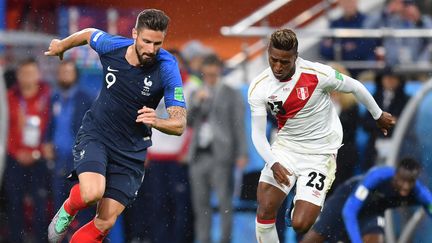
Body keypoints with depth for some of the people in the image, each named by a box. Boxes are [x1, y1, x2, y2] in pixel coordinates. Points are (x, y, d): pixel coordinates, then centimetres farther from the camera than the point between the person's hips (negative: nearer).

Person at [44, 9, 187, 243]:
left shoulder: (167, 68, -20)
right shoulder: (111, 46, -15)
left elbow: (179, 124, -21)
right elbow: (89, 34, 10)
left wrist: (157, 121, -43)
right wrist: (62, 45, 29)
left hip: (131, 151, 0)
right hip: (95, 134, 0)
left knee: (105, 223, -3)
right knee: (92, 193, -27)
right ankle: (68, 208, 8)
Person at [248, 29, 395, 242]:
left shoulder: (317, 74, -20)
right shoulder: (258, 87, -12)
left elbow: (354, 87, -3)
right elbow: (257, 134, -9)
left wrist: (378, 115, 13)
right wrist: (273, 164, -27)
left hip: (319, 154, -3)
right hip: (285, 147, 3)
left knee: (300, 224, -13)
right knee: (265, 211, -13)